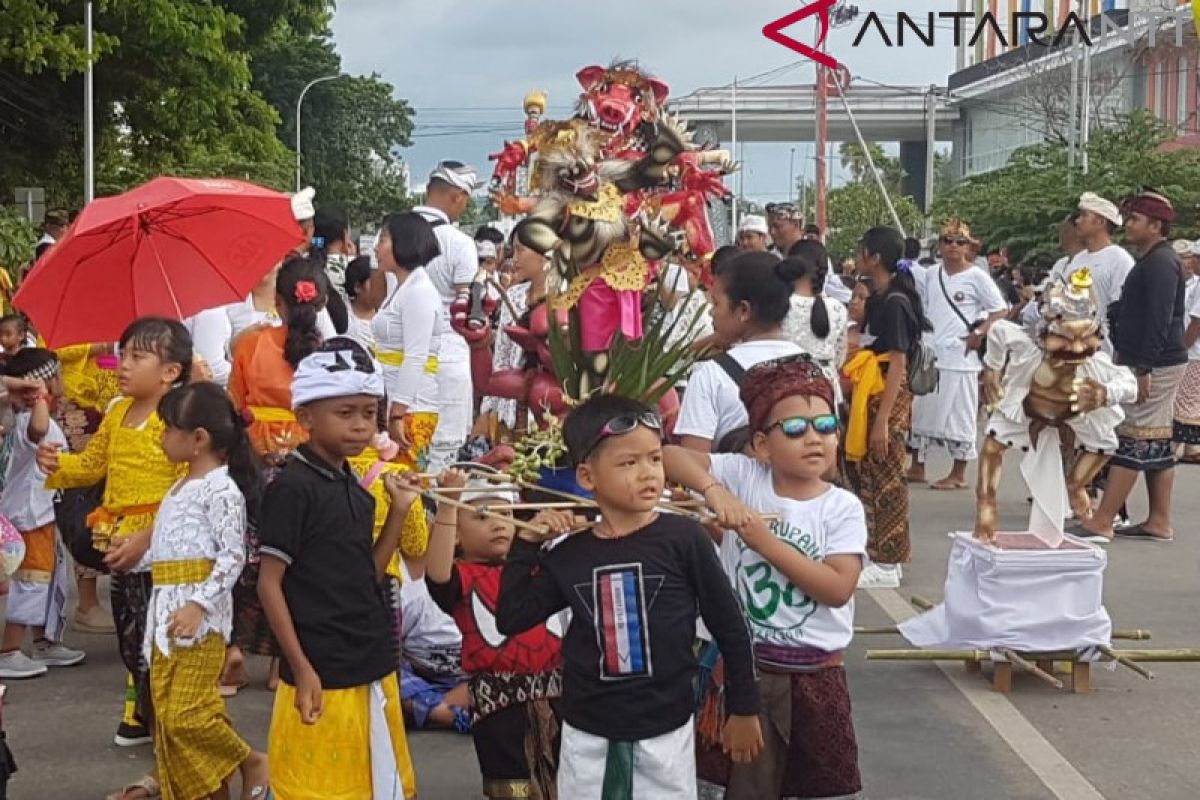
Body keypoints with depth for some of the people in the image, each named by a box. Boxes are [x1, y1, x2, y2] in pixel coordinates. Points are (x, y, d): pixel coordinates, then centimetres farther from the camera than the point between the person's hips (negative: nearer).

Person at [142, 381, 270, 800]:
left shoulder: (221, 488, -11)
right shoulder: (179, 488, 18)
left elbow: (233, 555, -18)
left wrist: (199, 604, -24)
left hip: (199, 614, -9)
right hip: (165, 610, 9)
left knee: (186, 715, -12)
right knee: (165, 714, 9)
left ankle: (252, 762, 9)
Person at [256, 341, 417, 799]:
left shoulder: (355, 489, 10)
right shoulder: (291, 487, -13)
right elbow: (269, 583, -13)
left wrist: (399, 512, 4)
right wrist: (301, 669, -15)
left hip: (373, 669, 8)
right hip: (323, 673, -8)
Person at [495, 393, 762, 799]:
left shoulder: (684, 537, -10)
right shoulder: (569, 554, 0)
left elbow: (729, 625, -3)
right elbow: (510, 620, 5)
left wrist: (744, 709, 2)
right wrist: (527, 543, -1)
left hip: (665, 730, -3)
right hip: (587, 733, 3)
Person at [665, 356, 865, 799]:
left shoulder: (843, 507, -5)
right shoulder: (744, 476, -3)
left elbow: (838, 588, -16)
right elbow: (668, 455, -9)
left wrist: (766, 542, -20)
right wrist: (713, 489, -25)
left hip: (816, 676, 0)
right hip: (743, 667, 0)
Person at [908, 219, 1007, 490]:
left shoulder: (976, 276, -6)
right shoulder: (931, 274, 9)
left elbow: (1001, 310, -5)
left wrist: (979, 334, -13)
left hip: (959, 358, -6)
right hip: (928, 355, 6)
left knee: (959, 414, -1)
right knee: (920, 409, 10)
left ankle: (959, 474, 7)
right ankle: (917, 468, 21)